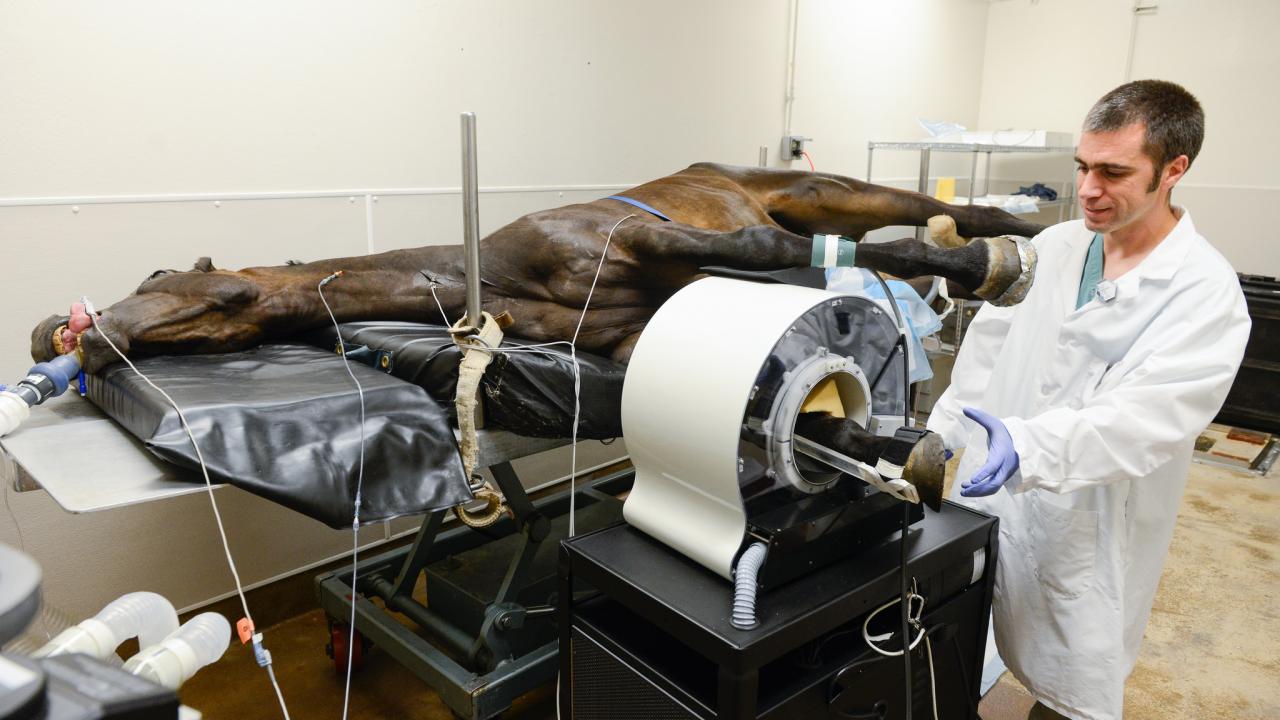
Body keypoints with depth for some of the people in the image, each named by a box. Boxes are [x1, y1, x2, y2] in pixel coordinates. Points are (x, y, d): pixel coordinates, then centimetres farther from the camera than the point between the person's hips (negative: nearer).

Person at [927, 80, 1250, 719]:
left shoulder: (1206, 294, -12)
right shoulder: (1052, 247, 3)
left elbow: (1145, 419, -24)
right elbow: (984, 354, 7)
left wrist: (1027, 447, -39)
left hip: (1084, 539, -4)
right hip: (984, 504, 4)